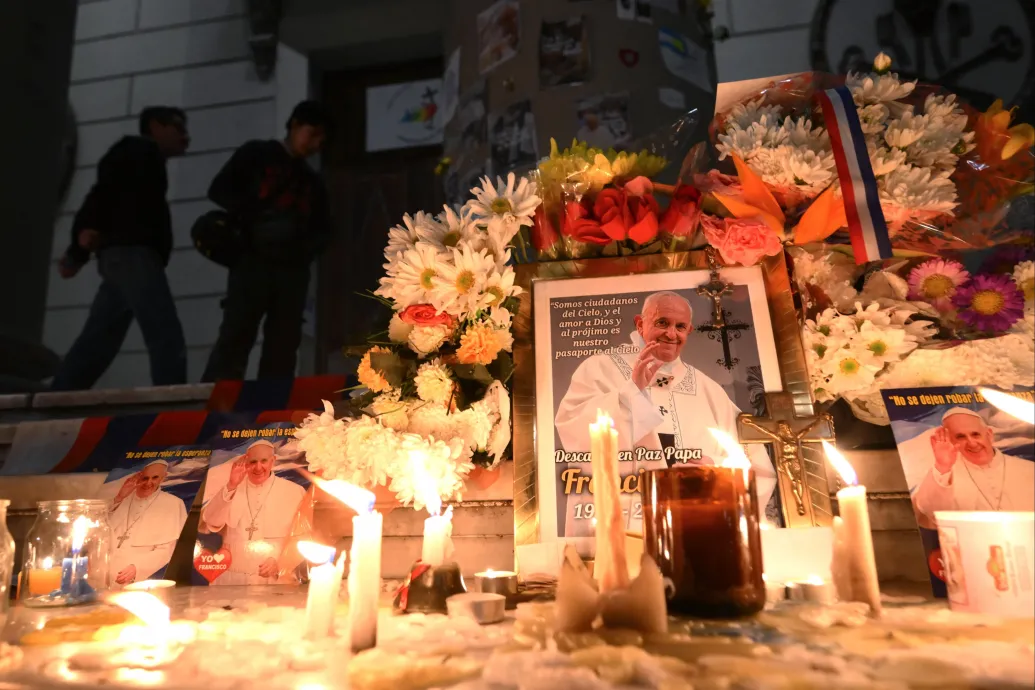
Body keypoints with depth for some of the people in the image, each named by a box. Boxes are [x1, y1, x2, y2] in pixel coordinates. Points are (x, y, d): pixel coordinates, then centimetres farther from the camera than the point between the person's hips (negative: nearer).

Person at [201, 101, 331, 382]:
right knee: (234, 339, -12)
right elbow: (219, 190, 2)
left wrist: (307, 249, -1)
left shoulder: (313, 182, 23)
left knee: (283, 348, -1)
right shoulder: (256, 154, 11)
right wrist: (256, 218, -12)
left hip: (293, 270, 4)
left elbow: (322, 228, 20)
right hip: (254, 261, -4)